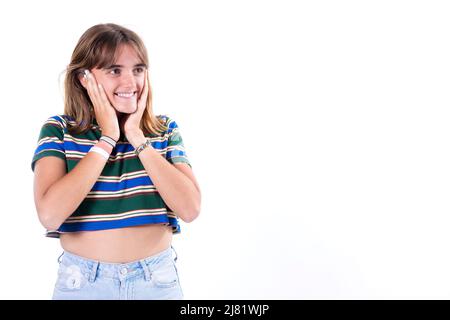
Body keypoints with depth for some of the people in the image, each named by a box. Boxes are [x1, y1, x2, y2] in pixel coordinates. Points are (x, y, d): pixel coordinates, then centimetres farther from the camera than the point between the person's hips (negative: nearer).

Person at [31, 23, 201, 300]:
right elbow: (50, 215, -20)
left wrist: (137, 137, -14)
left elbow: (190, 209, -13)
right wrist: (108, 137, -16)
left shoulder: (165, 129, 0)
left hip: (158, 279, 2)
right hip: (83, 281, -1)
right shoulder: (59, 130, -5)